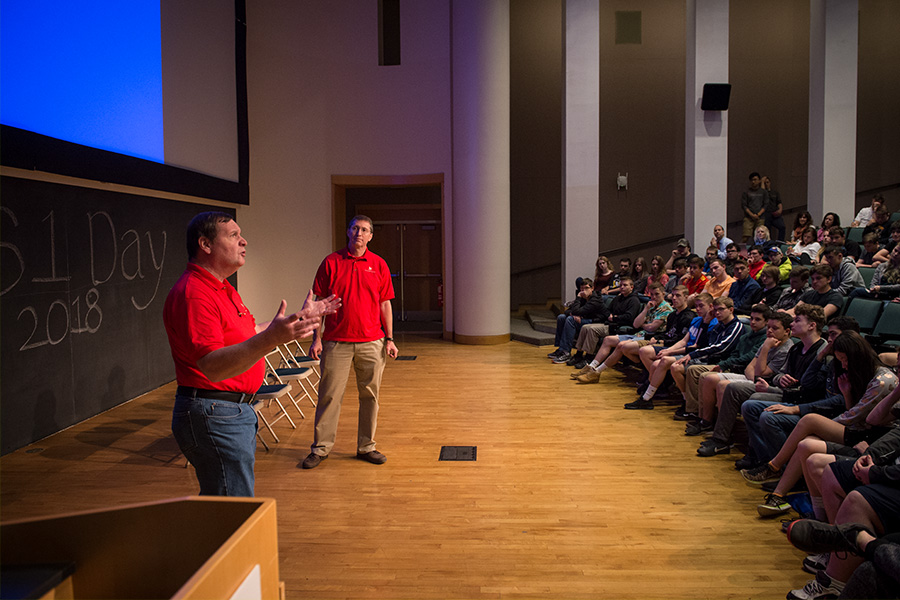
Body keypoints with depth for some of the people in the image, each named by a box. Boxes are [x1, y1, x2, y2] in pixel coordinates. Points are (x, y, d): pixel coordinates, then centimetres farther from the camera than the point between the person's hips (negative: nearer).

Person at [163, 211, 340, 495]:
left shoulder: (223, 289, 15)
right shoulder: (192, 294, -21)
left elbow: (253, 333, 25)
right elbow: (213, 367, -31)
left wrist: (302, 317, 24)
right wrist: (269, 339, -45)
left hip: (236, 409, 11)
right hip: (213, 416, -11)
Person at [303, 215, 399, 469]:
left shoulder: (379, 265, 6)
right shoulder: (331, 262, 2)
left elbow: (385, 304, 9)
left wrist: (389, 339, 4)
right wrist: (316, 338, -3)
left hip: (371, 342, 2)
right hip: (336, 341, -1)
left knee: (370, 395, 8)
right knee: (329, 395, 3)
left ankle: (366, 447, 21)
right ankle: (320, 448, 15)